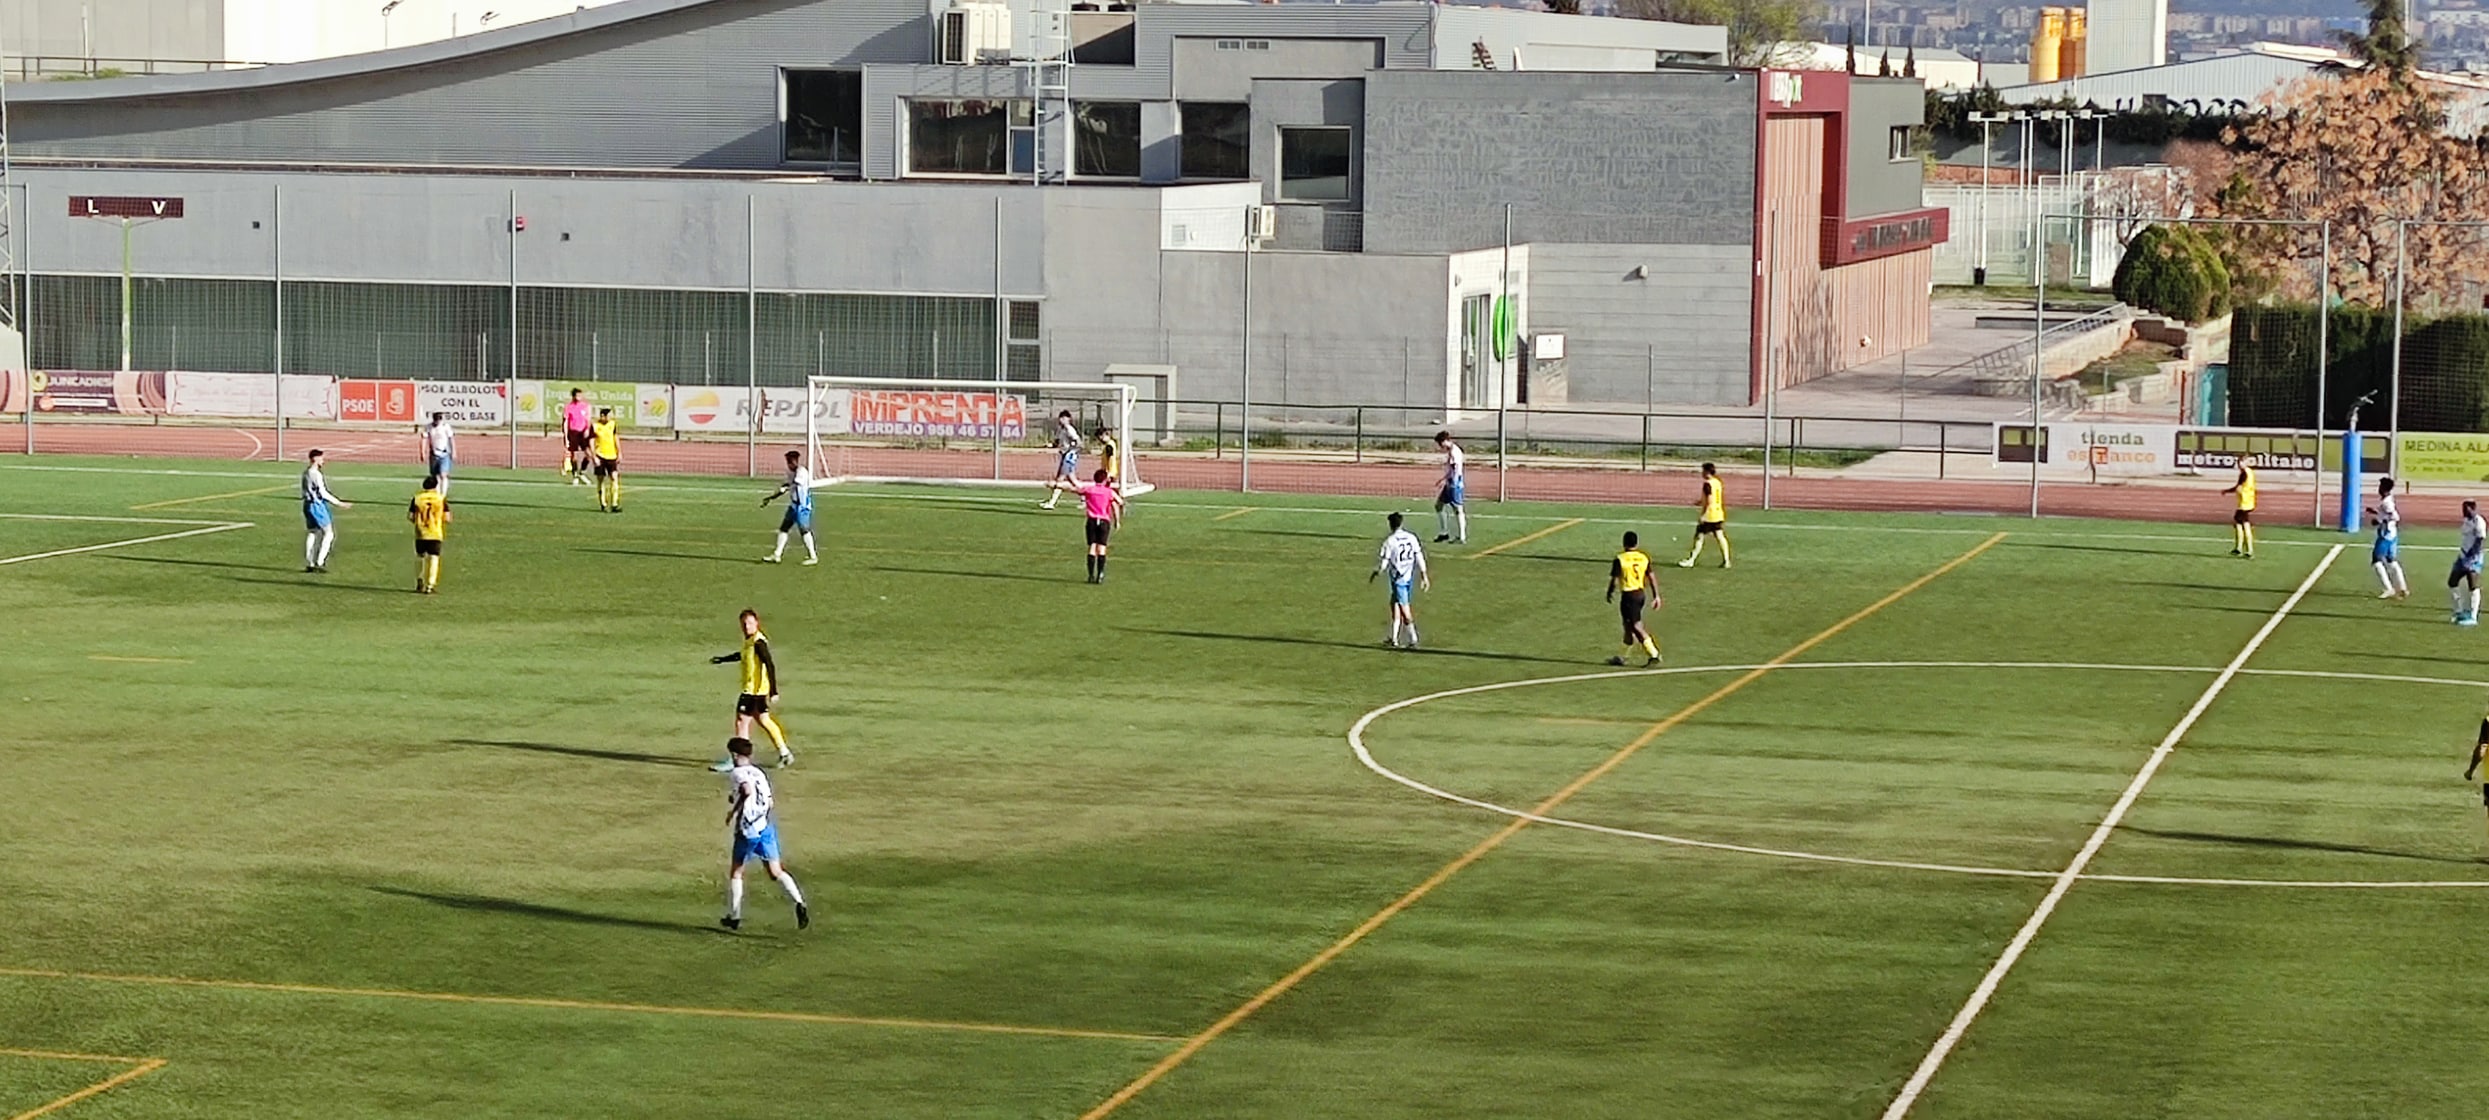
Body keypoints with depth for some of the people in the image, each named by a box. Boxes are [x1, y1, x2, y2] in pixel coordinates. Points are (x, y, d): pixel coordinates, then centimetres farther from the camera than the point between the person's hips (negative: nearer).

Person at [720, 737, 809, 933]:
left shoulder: (737, 773, -5)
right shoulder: (759, 773, 15)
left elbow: (748, 790, -26)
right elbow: (770, 802, 14)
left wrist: (734, 810, -17)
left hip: (747, 830, -5)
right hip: (767, 827, 5)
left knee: (735, 872, 12)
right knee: (776, 871, 4)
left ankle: (734, 916, 18)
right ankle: (798, 902, -19)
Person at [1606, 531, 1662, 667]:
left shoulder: (1620, 559, -11)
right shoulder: (1644, 558, 4)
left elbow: (1614, 579, -8)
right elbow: (1651, 577, 4)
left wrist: (1609, 593, 8)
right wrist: (1656, 596, 8)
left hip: (1628, 595, -7)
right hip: (1641, 593, 7)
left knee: (1636, 626, -5)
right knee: (1629, 626, 17)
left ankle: (1654, 654, -14)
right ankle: (1621, 657, 27)